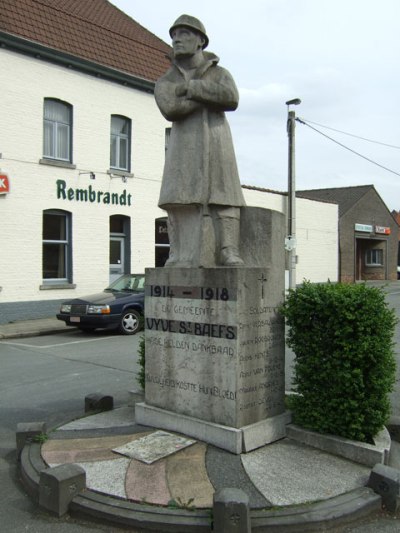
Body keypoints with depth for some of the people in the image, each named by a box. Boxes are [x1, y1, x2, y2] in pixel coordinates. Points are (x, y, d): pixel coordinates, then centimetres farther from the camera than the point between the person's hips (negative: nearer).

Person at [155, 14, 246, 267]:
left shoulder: (220, 73, 13)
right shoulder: (165, 82, 13)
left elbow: (231, 98, -10)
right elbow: (170, 109, -9)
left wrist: (192, 87, -9)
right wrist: (211, 96, -6)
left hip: (217, 148, 0)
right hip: (184, 151, 0)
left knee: (224, 199, -9)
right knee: (181, 202, -10)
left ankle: (229, 253, -10)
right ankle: (182, 257, -9)